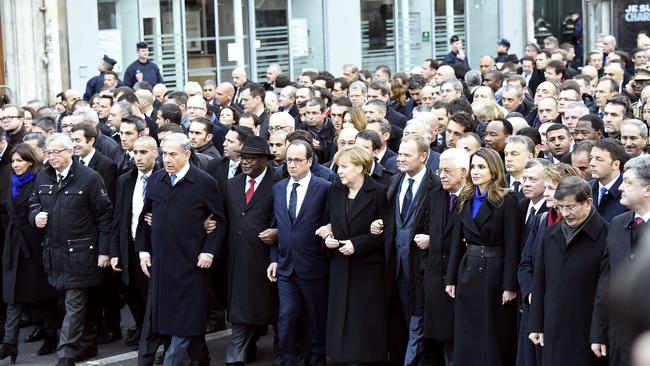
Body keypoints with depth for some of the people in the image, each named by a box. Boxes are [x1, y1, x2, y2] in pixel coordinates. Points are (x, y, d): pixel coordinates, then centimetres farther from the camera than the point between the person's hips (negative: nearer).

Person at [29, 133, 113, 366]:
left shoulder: (89, 178, -9)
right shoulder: (43, 178, 8)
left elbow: (104, 216, -8)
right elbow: (34, 204, 22)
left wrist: (104, 251, -11)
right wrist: (36, 216, -3)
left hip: (80, 252, -6)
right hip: (54, 251, 6)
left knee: (74, 304, -5)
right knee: (70, 302, 15)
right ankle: (87, 345, 29)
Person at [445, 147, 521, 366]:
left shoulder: (507, 201, -9)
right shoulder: (466, 199, 9)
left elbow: (512, 246, -12)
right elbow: (457, 241, 11)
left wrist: (509, 286, -15)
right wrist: (451, 279, 6)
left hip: (494, 272, -6)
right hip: (468, 272, 6)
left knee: (494, 339, 3)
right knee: (467, 338, 8)